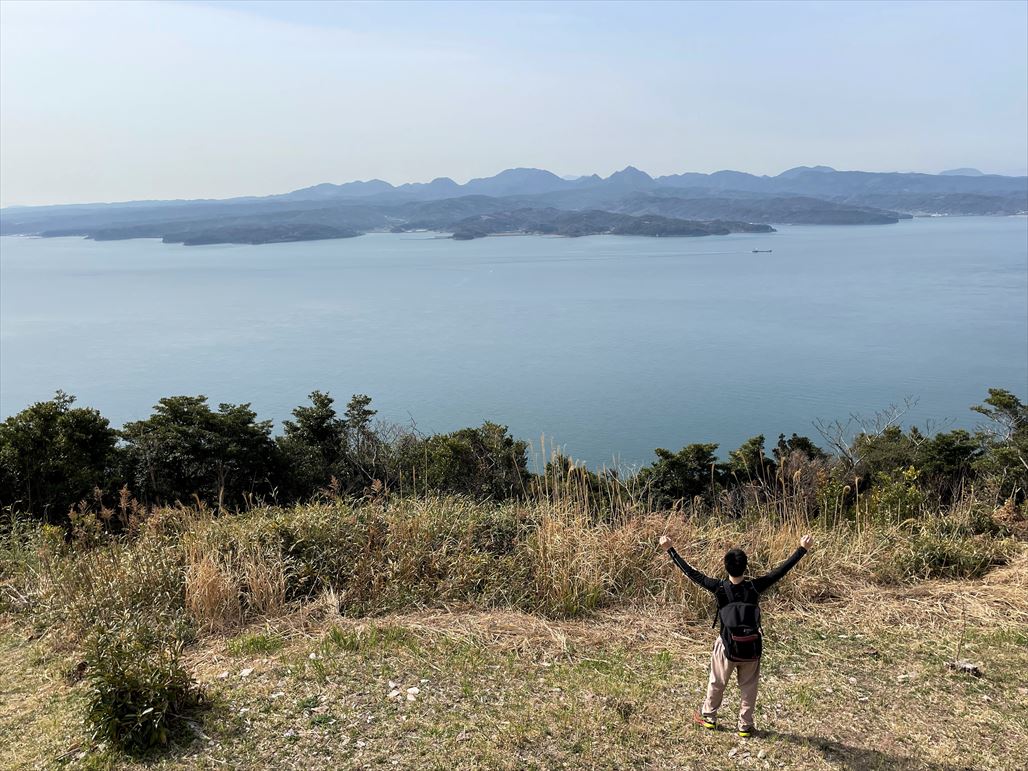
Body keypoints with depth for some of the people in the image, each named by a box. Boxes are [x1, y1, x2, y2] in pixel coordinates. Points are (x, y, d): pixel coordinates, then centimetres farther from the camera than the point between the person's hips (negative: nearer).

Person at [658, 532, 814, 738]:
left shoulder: (719, 588, -19)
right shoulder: (754, 587, -18)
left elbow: (691, 572, -16)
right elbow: (781, 570, -12)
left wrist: (670, 549, -11)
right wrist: (803, 549, -5)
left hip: (727, 648, 0)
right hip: (751, 648, 0)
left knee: (716, 684, 20)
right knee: (748, 688, 18)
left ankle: (708, 717, 36)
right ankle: (745, 726, 27)